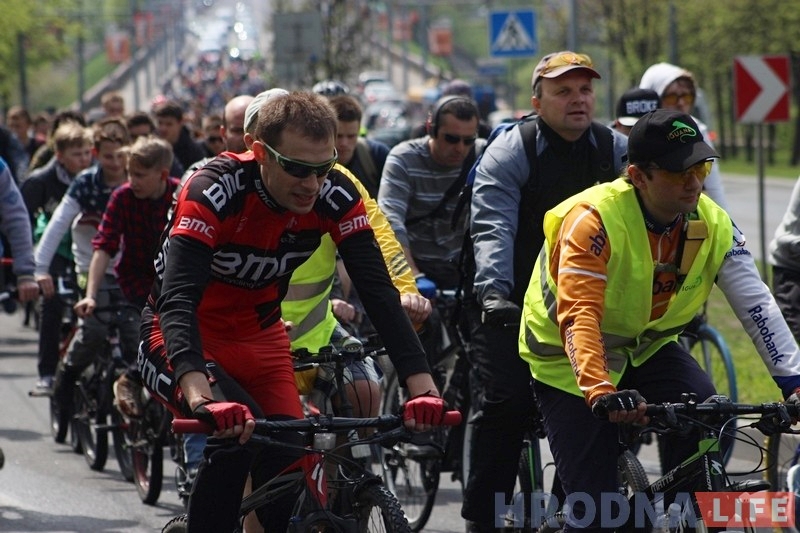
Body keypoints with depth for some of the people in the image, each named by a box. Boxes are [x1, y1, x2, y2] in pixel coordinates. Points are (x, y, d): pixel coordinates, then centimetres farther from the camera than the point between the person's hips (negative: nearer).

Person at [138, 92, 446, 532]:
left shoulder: (335, 197, -18)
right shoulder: (213, 192, -32)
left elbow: (378, 289, -20)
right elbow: (178, 299, -41)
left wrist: (421, 385, -33)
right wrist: (200, 394, -58)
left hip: (259, 336, 5)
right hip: (187, 337, -5)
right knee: (236, 438, -30)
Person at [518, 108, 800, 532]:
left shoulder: (713, 224, -12)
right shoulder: (594, 219, -28)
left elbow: (756, 305, -18)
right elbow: (579, 317, -37)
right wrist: (601, 393, -51)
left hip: (646, 348, 4)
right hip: (570, 359, -4)